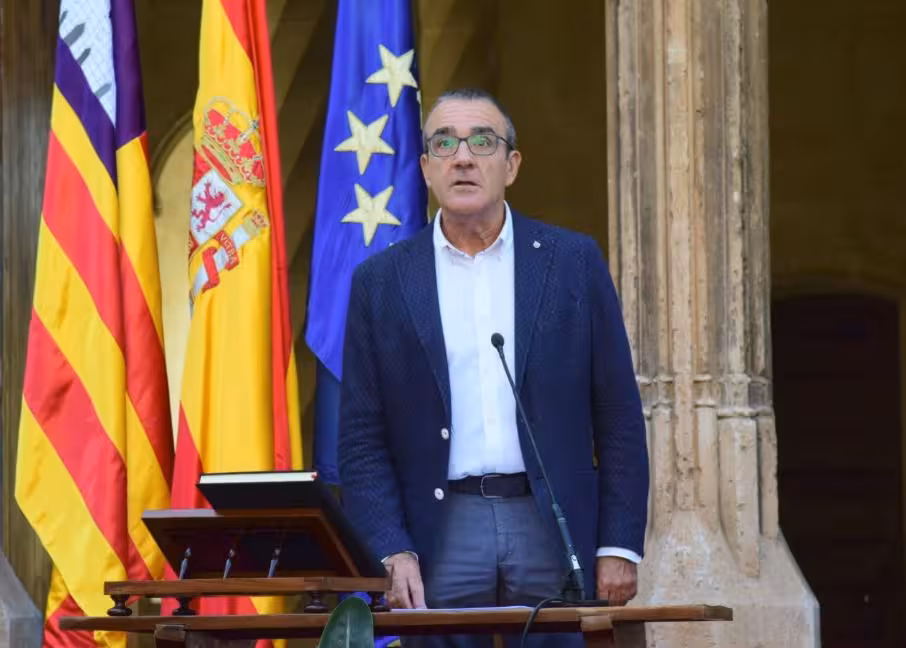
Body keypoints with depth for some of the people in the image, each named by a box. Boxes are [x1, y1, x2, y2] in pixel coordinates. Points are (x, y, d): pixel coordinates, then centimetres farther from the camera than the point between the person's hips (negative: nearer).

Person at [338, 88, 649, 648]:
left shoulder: (573, 261, 6)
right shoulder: (382, 282, 7)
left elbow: (618, 417, 5)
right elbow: (363, 440, 5)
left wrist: (619, 547, -1)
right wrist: (392, 553, -7)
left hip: (552, 529, 0)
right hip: (440, 535, 0)